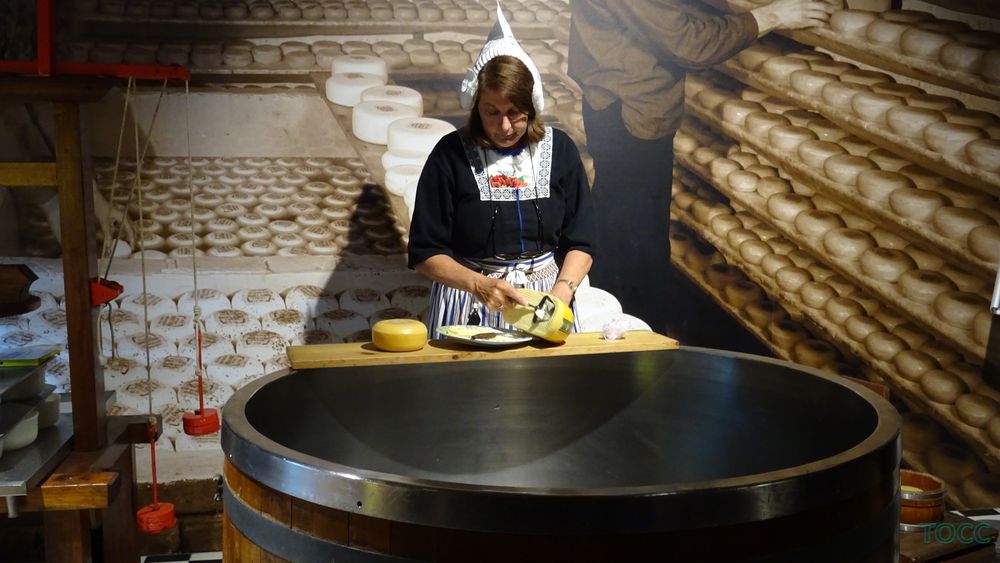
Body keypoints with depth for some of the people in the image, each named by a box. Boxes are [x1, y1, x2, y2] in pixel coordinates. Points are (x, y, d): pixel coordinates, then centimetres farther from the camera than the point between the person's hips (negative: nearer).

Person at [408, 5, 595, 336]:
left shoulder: (559, 149, -1)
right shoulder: (451, 153, -7)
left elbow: (580, 243, 1)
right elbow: (425, 252, -6)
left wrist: (560, 295, -17)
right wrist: (479, 285, -22)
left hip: (544, 300, 2)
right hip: (469, 306, -1)